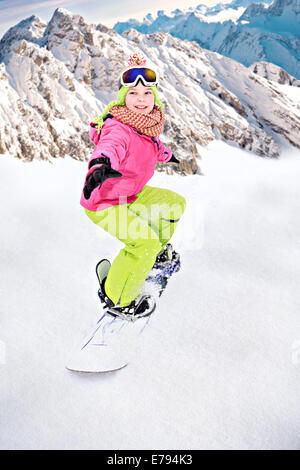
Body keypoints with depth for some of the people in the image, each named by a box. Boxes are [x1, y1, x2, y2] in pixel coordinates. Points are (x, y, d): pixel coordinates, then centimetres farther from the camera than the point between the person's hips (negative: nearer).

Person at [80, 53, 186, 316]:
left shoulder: (147, 123, 0)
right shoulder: (118, 129, -27)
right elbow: (110, 146, -51)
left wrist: (165, 154, 42)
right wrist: (101, 165, -73)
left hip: (131, 195, 9)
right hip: (103, 204, -9)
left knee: (176, 205, 15)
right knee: (145, 242, -22)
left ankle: (157, 251, 36)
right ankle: (117, 299, 0)